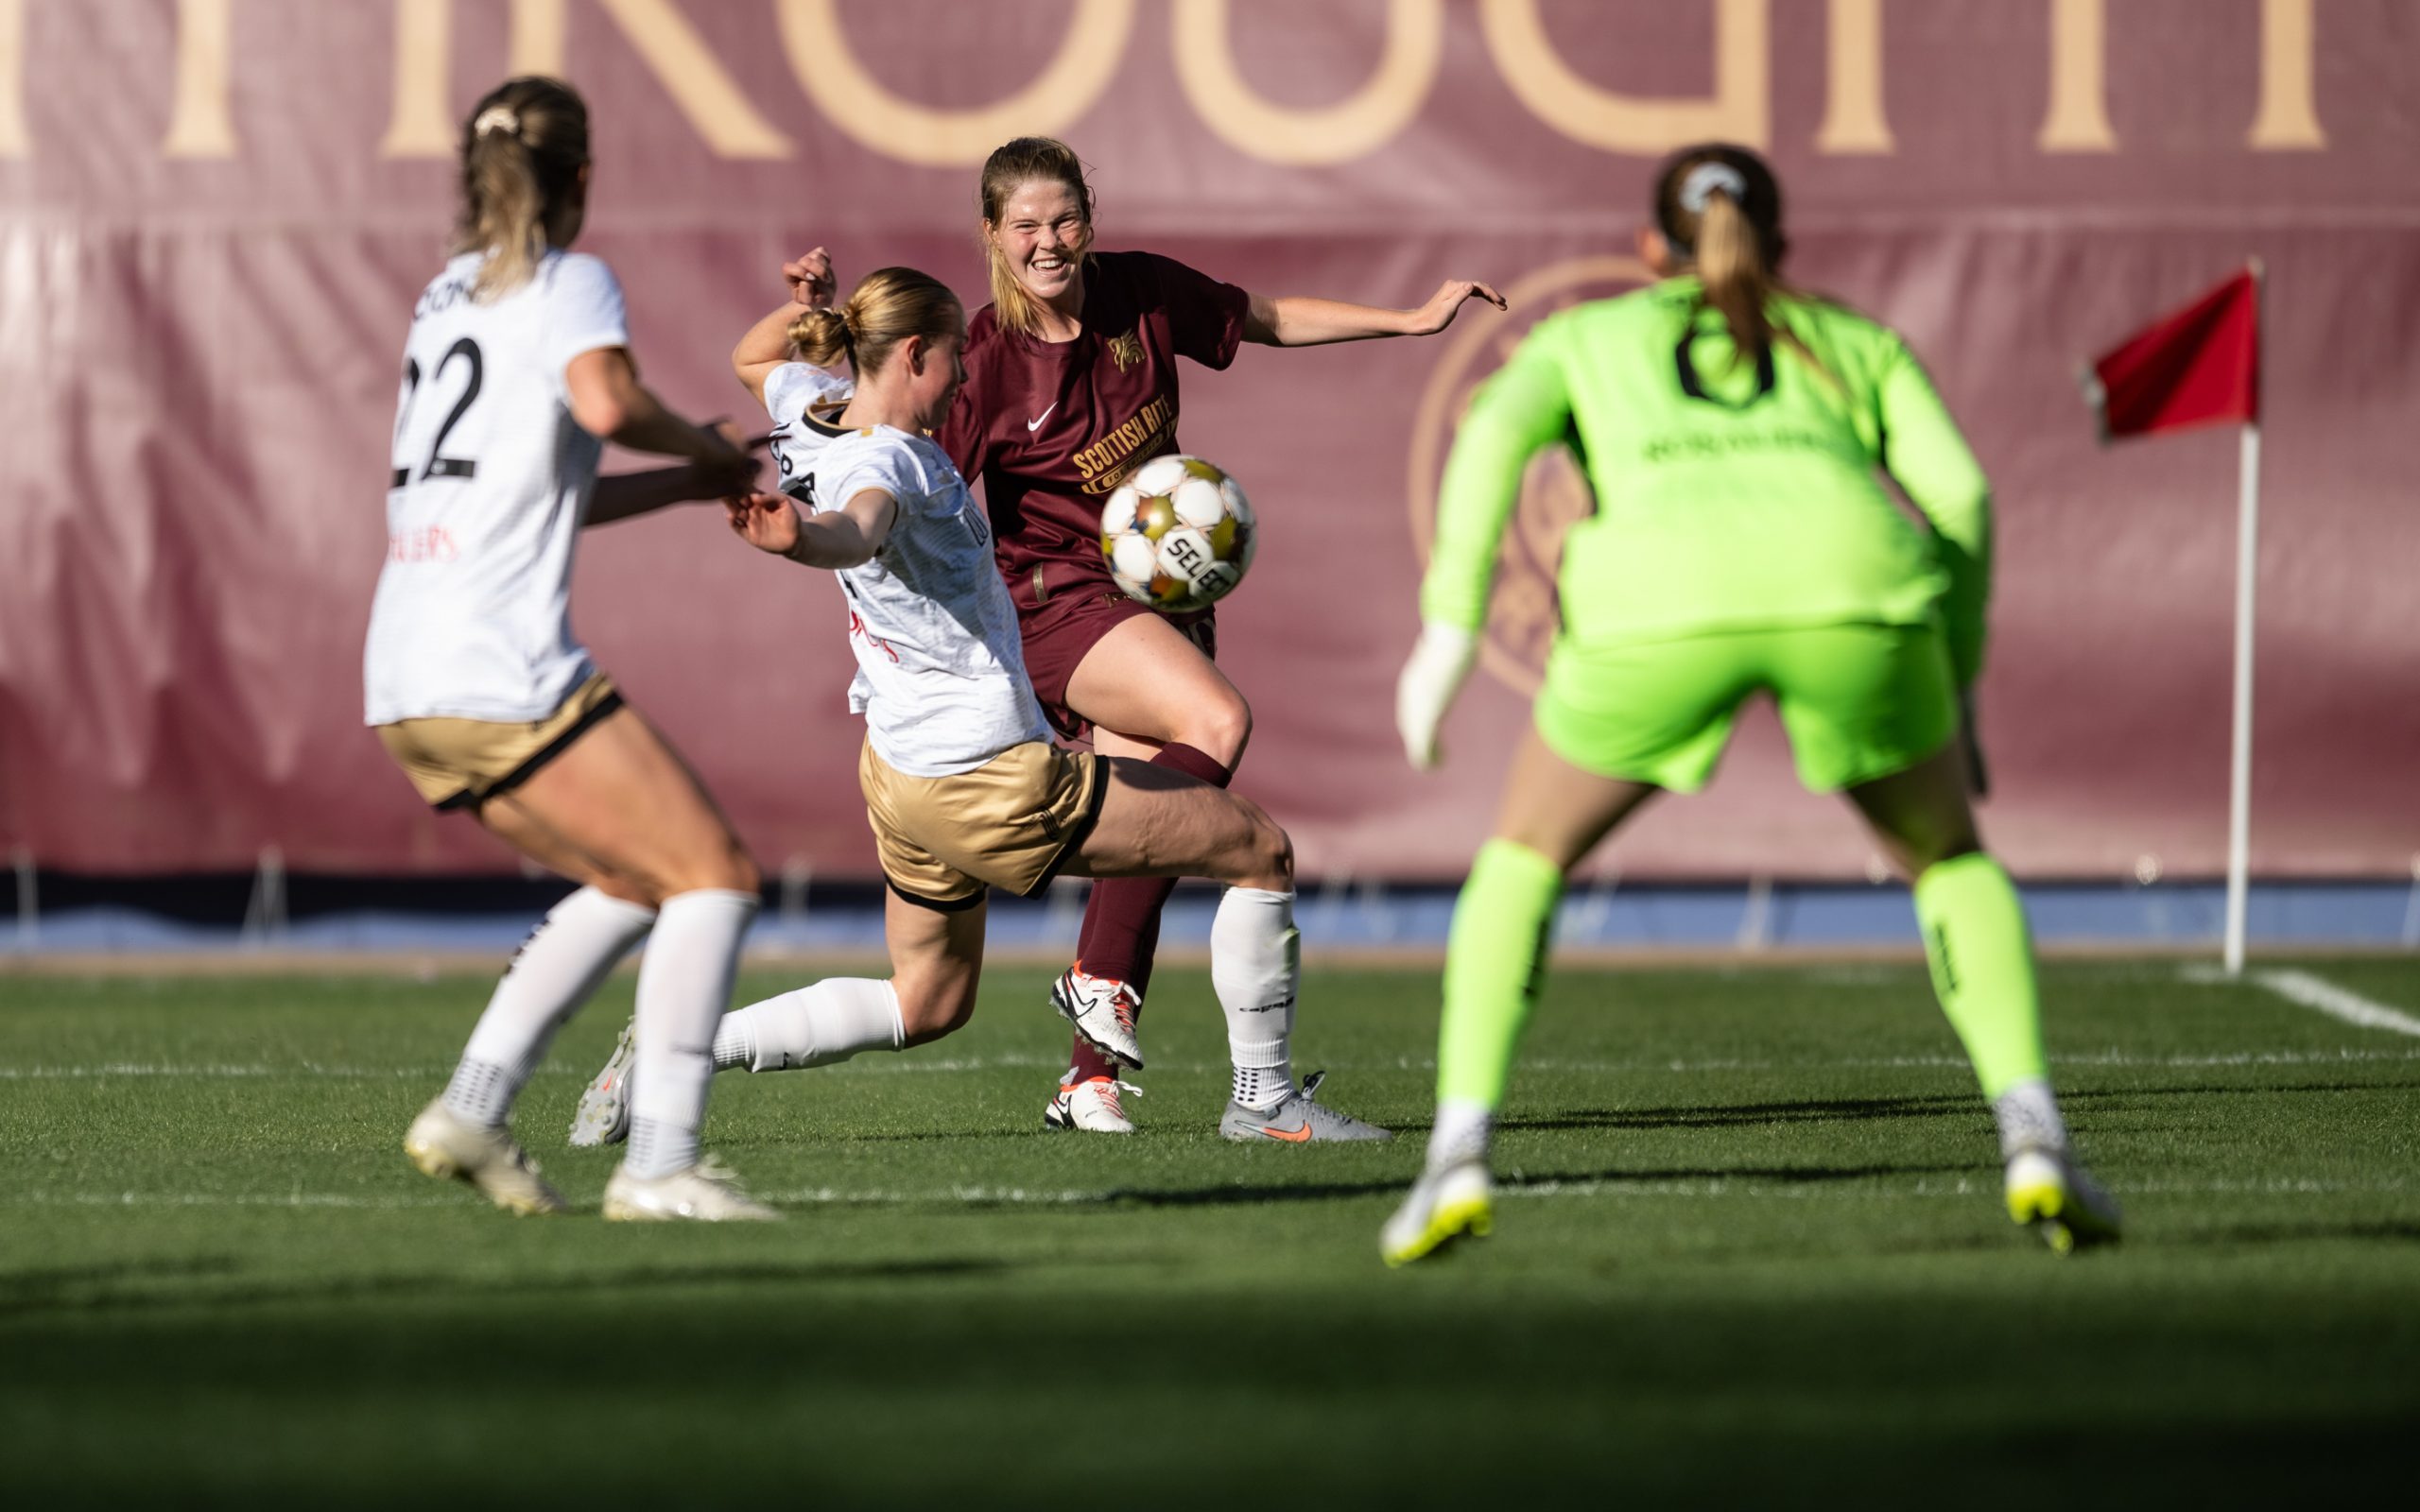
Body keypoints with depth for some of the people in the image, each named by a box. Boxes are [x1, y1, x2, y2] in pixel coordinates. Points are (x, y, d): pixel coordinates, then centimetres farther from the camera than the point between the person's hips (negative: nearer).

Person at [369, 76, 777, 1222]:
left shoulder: (450, 293, 24)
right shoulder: (569, 283, 0)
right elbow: (605, 401, -22)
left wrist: (693, 483, 25)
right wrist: (707, 445, -3)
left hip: (402, 681, 8)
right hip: (501, 673, -8)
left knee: (636, 885, 19)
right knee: (715, 875, -5)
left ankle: (472, 1108, 7)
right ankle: (659, 1163, -15)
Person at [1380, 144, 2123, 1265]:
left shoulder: (1581, 339, 35)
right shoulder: (1855, 344, 37)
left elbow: (1493, 435, 13)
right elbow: (1959, 496, 21)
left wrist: (1446, 633, 6)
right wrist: (1953, 697, 29)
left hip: (1661, 596, -1)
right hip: (1852, 586, 1)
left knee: (1525, 853, 24)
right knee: (1952, 859, 25)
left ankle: (1459, 1157, 6)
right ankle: (2035, 1142, 5)